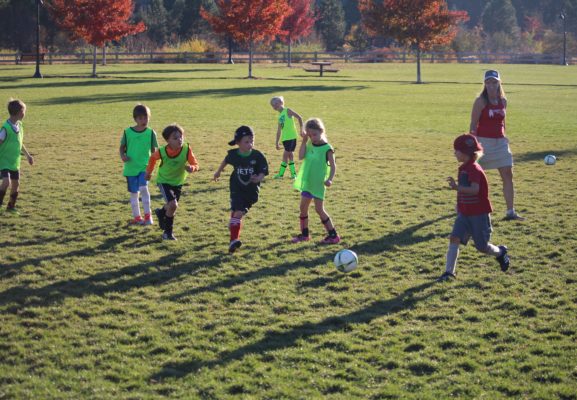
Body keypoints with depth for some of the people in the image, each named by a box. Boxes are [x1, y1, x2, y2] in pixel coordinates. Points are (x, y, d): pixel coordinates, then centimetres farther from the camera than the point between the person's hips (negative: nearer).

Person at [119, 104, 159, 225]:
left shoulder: (151, 133, -3)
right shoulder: (127, 132, -3)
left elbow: (153, 150, 4)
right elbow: (122, 147, 6)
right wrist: (123, 156, -13)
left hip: (145, 166, -2)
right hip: (131, 167, 2)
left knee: (143, 188, -21)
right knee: (133, 193, 10)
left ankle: (147, 215, -10)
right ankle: (137, 217, 24)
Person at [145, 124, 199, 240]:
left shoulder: (187, 149, -25)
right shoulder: (162, 152, -26)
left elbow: (195, 165, -18)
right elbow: (152, 158, -3)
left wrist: (191, 168, -40)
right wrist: (148, 172, 7)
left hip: (178, 182, 4)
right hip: (164, 181, -4)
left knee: (171, 206, 19)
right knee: (173, 205, -21)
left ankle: (161, 213, 56)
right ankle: (168, 232, -2)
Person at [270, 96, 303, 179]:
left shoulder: (287, 111, -5)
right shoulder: (279, 116, 15)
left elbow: (299, 118, -7)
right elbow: (279, 130, 19)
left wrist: (301, 130, -9)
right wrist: (277, 143, 19)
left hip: (291, 137, -7)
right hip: (285, 138, 7)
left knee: (285, 155, -6)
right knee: (290, 155, 10)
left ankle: (281, 173, -2)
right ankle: (293, 173, 15)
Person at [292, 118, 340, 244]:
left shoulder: (327, 148, -13)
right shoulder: (309, 144, 3)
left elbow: (333, 166, -13)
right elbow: (301, 157, -10)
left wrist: (330, 179, -28)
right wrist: (304, 141, -12)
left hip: (318, 183, -6)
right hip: (307, 182, 6)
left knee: (319, 209, -6)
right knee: (303, 207, 11)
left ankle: (333, 235, 2)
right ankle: (304, 234, 25)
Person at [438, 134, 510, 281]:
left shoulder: (474, 169, -20)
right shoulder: (463, 168, 9)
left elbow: (475, 189, -34)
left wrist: (457, 187, -44)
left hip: (479, 214, -8)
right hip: (464, 213, 8)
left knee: (481, 246, 4)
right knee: (454, 238, -9)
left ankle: (500, 252, 35)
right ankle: (449, 272, -11)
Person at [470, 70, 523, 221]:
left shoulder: (503, 101, 7)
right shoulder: (481, 101, -10)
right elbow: (473, 124, -10)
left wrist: (504, 138, 14)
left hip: (500, 142, 5)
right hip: (483, 142, -5)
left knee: (508, 175, -2)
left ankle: (510, 211, 0)